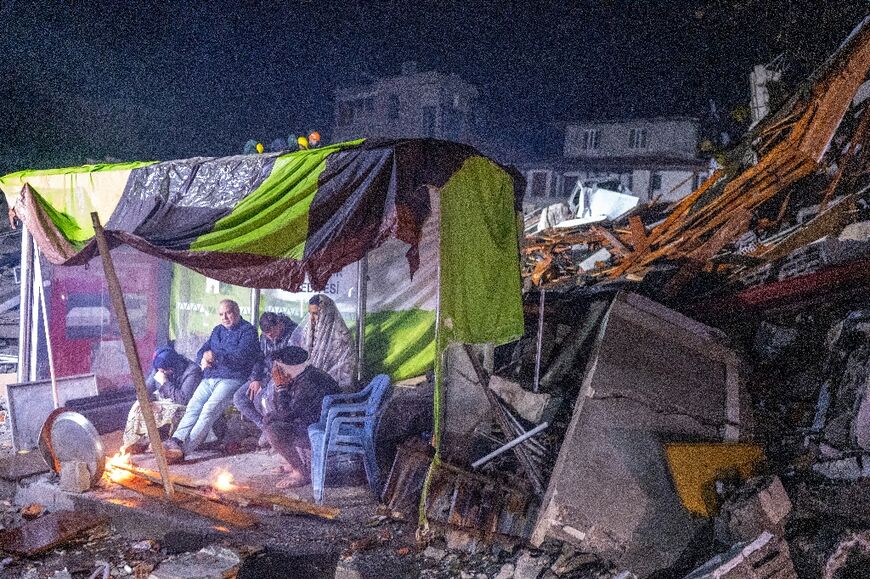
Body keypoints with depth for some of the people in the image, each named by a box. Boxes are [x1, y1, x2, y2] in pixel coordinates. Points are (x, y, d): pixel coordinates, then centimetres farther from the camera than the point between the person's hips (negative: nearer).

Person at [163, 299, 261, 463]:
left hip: (231, 379, -7)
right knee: (193, 407, -18)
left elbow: (241, 356, -13)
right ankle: (175, 441, -32)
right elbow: (202, 351, 24)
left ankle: (183, 449, -35)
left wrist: (216, 356, -22)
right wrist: (203, 358, -1)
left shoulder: (248, 331, 1)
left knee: (210, 409, -26)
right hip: (209, 379, 7)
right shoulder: (217, 330, 25)